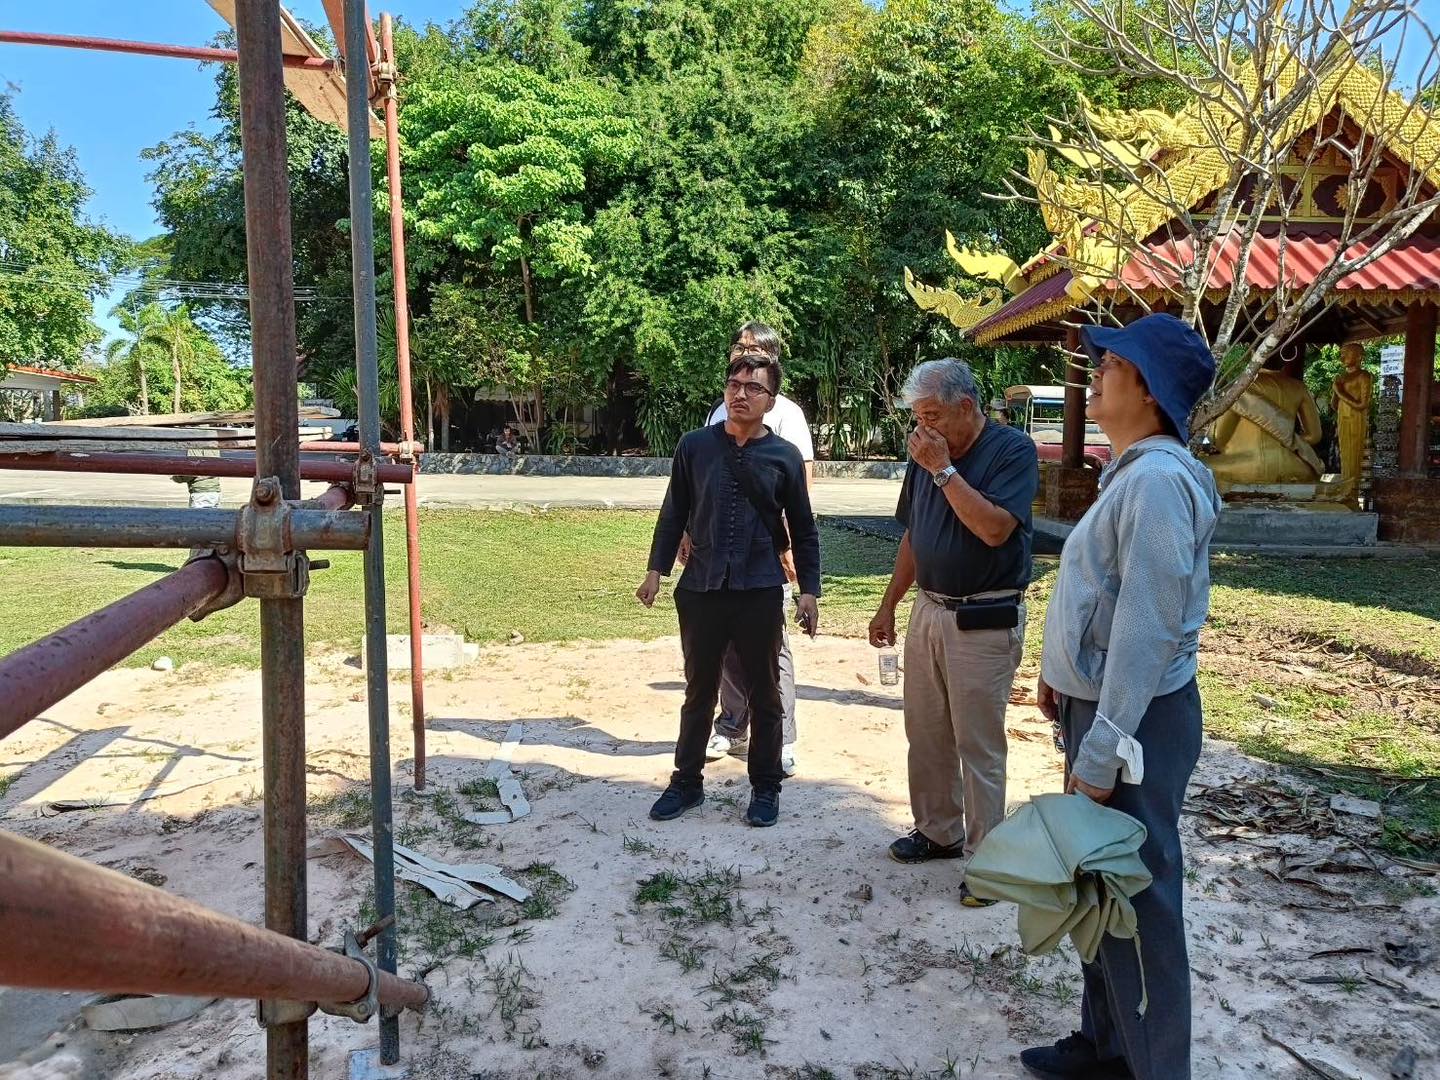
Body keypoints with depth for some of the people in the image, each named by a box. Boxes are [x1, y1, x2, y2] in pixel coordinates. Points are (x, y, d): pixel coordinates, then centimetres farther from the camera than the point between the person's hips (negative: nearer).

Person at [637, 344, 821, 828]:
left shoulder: (784, 456, -1)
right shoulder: (695, 447, 1)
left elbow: (804, 530, 4)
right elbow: (673, 514, 7)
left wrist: (809, 590, 0)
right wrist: (656, 569, 3)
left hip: (761, 593, -1)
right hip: (701, 589, 1)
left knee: (764, 695, 10)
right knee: (699, 692, 14)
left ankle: (765, 787, 26)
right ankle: (687, 781, 29)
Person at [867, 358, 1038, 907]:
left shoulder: (1013, 450, -12)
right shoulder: (926, 454, 7)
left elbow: (994, 528, -25)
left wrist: (943, 469, -22)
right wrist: (888, 607, 16)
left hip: (985, 621, -7)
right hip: (928, 611, 7)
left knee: (978, 747, 0)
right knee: (925, 734, 15)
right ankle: (938, 831, 32)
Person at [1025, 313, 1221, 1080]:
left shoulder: (1158, 480, -21)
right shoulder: (1131, 473, 11)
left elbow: (1147, 630, -25)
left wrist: (1101, 753, -24)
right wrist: (1061, 671, 20)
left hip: (1134, 720, -10)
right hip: (1100, 703, 10)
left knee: (1138, 897, 4)